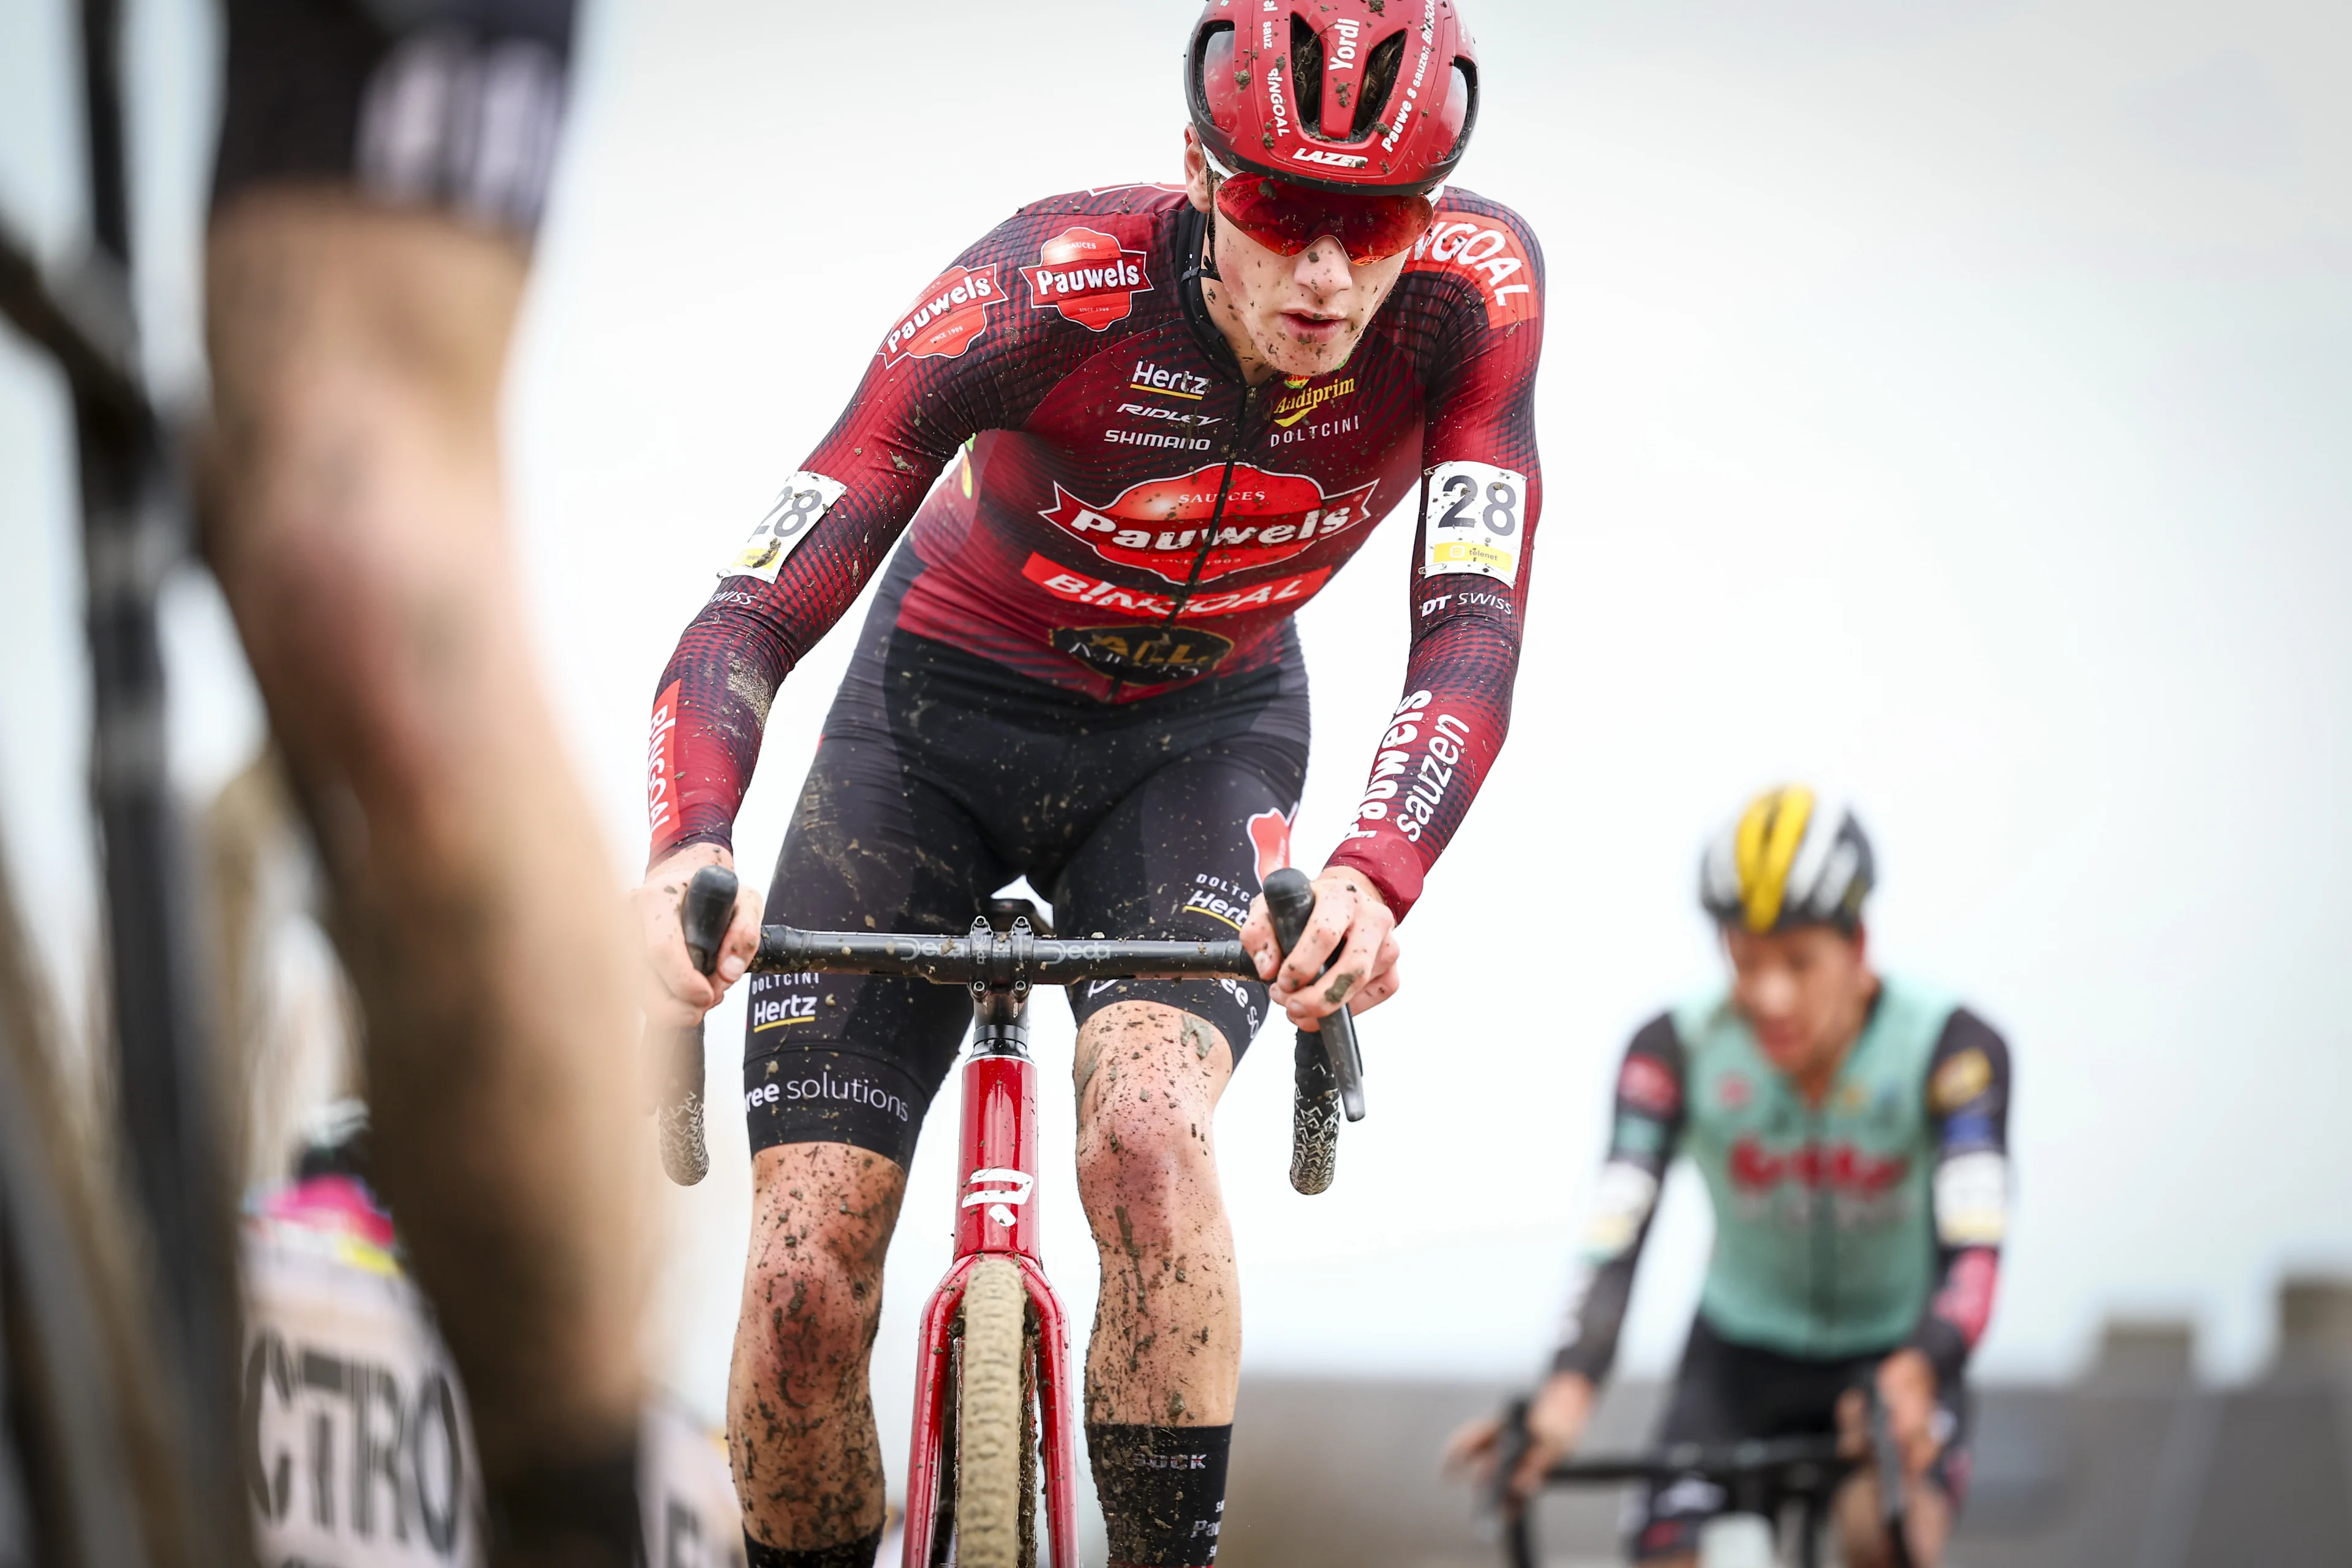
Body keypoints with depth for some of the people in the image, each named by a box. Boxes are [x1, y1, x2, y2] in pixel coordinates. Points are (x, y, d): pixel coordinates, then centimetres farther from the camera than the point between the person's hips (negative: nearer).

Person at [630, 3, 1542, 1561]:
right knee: (805, 1282, -11)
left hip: (1200, 738, 1)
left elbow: (1469, 638, -30)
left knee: (1146, 1134, -30)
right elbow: (751, 619, -35)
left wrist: (1375, 875, -50)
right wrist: (686, 856, -54)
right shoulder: (1051, 288, -33)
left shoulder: (1473, 293, -26)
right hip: (944, 715, -1)